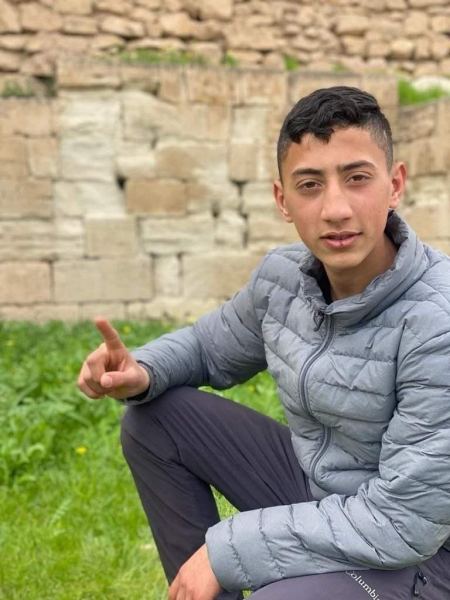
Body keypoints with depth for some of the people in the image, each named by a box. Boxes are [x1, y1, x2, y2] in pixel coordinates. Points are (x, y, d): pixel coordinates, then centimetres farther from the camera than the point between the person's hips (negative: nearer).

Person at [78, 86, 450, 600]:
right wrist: (140, 373, -11)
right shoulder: (283, 276, -8)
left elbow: (406, 523, -28)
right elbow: (209, 346, 12)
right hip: (312, 485, 6)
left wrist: (226, 549, -22)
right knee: (153, 420, 0)